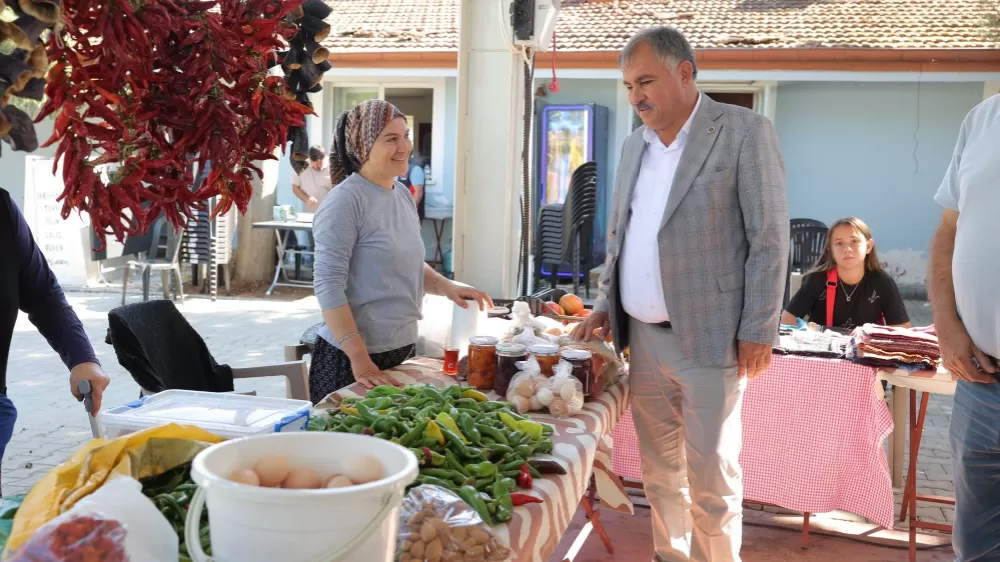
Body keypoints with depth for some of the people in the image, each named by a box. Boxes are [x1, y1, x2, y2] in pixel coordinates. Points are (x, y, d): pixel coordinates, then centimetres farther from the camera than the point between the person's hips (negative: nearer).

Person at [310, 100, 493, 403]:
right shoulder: (345, 201, -15)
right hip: (351, 357, -7)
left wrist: (447, 287, 2)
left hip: (401, 351, 8)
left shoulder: (404, 195, 8)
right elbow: (329, 285, -20)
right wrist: (360, 359, -24)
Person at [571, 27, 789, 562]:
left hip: (708, 339, -6)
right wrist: (604, 306, 11)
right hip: (642, 337, 6)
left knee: (711, 476, 0)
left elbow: (769, 239, -9)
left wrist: (759, 330, -12)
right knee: (658, 469, 13)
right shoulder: (634, 145, 13)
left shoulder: (744, 131, -7)